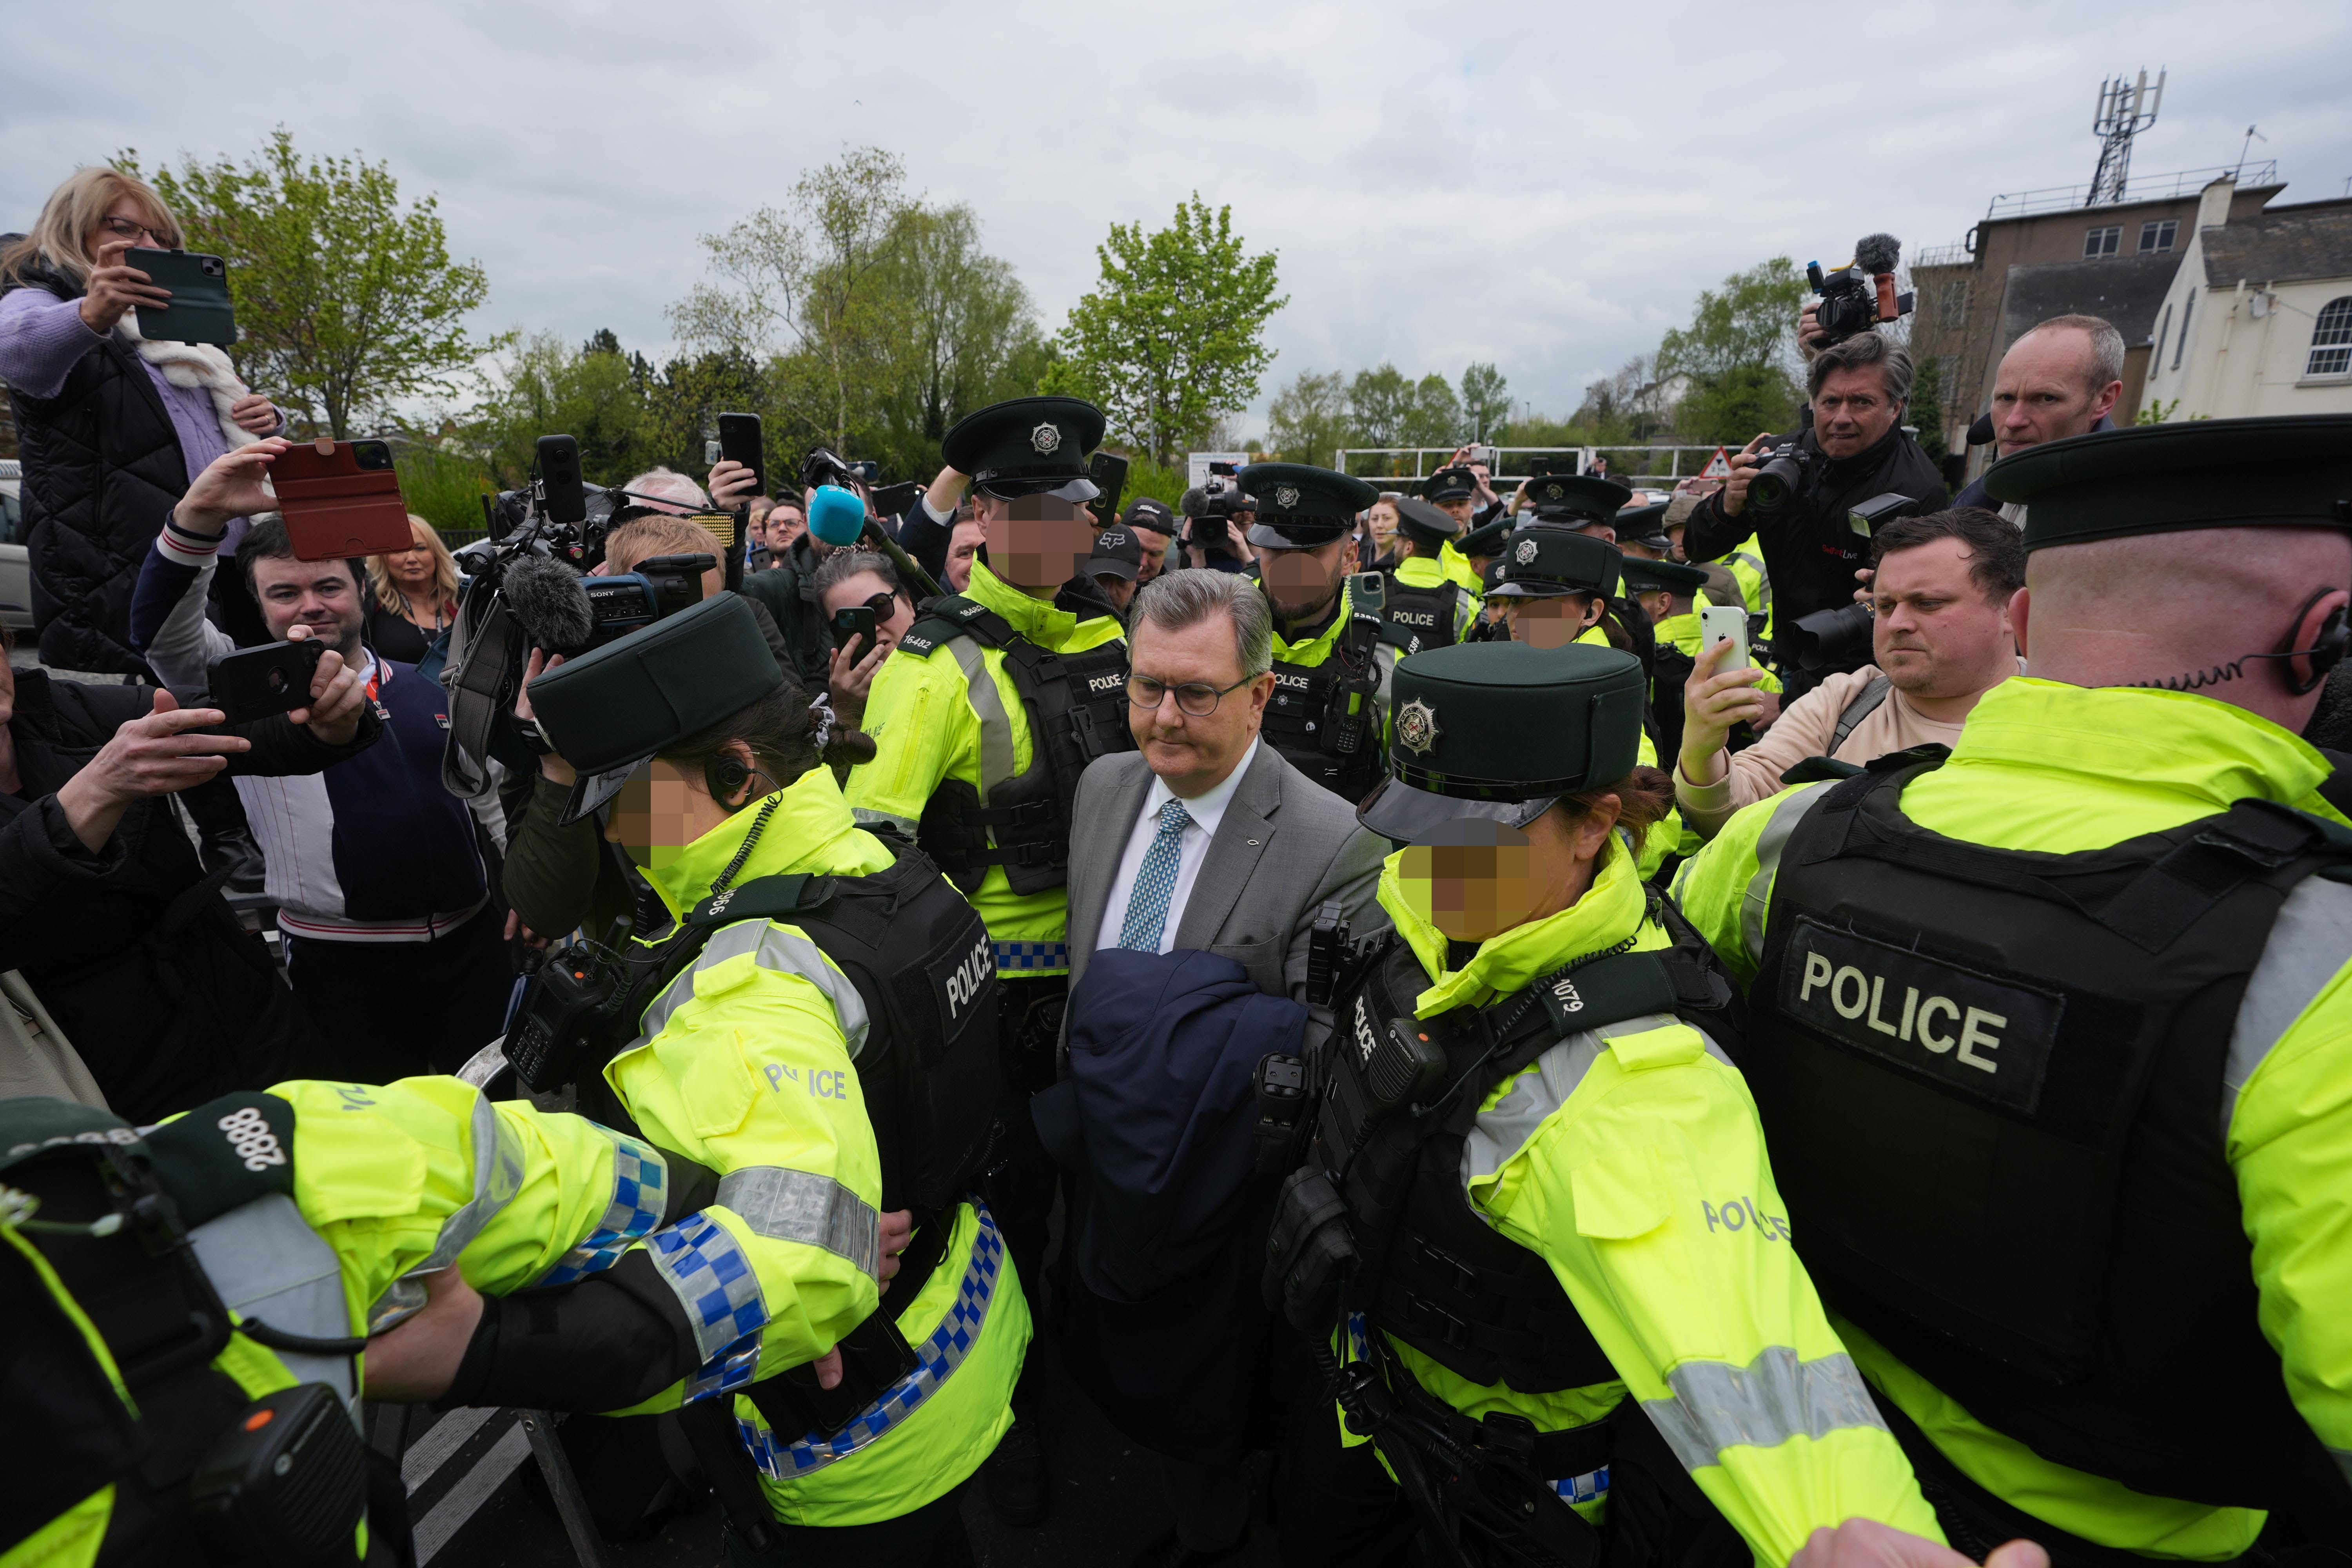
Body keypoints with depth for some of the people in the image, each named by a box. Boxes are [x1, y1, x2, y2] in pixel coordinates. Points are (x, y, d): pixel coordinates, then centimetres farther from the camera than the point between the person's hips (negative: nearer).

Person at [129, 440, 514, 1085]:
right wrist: (198, 516, -33)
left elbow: (485, 798, 17)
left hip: (472, 944, 3)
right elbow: (162, 632, -19)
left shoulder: (426, 689, 10)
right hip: (344, 964, -2)